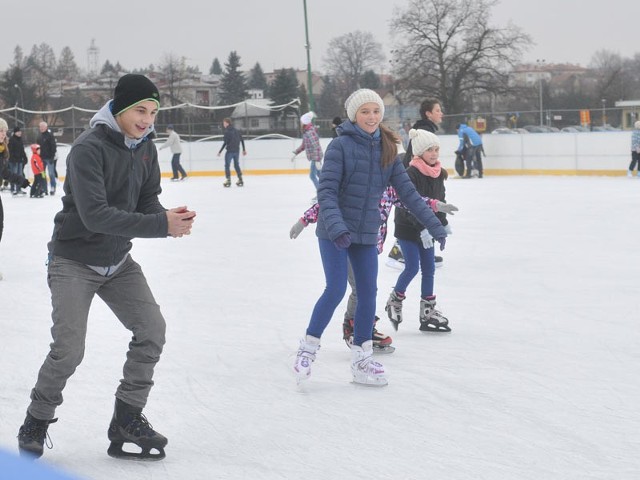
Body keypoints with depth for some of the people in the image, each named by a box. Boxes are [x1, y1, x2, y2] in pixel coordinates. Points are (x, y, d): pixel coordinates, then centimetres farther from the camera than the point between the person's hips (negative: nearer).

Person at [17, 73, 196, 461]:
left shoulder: (145, 147, -1)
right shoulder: (89, 148, -25)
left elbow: (148, 200, 3)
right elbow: (95, 214, -33)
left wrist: (169, 220, -21)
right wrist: (160, 224, -36)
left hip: (118, 261, 7)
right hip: (75, 261, -7)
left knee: (152, 330, -3)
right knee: (69, 350, -11)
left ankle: (127, 419, 11)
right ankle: (37, 422, 13)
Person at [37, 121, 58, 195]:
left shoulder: (50, 135, -9)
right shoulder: (39, 136, 13)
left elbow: (53, 146, -14)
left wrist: (52, 156, -18)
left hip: (49, 158, -7)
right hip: (42, 158, 7)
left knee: (51, 173, -2)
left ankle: (53, 188, 3)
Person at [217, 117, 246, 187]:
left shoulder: (227, 131, -12)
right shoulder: (236, 130, 9)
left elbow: (225, 143, -16)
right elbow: (242, 139, 12)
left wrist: (220, 152, -12)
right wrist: (244, 149, 19)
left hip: (230, 151, -7)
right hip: (237, 151, 7)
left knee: (227, 165, 3)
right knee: (236, 165, 17)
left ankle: (228, 180, -2)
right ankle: (240, 180, 19)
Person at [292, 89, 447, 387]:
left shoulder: (388, 150, 4)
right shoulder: (341, 146, -12)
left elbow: (407, 192, 6)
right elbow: (326, 191, -18)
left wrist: (434, 225, 2)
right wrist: (336, 226, -32)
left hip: (366, 234, 6)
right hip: (334, 232, -5)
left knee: (368, 293, 7)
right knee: (336, 290, -11)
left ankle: (361, 361, 18)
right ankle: (307, 348, 7)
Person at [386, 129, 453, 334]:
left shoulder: (439, 174, 4)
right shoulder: (411, 174, -20)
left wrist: (443, 223, 13)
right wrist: (421, 229, -28)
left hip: (427, 228, 7)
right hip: (408, 228, -7)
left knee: (429, 269, 7)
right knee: (412, 267, -8)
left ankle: (427, 311, 13)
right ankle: (394, 301, 14)